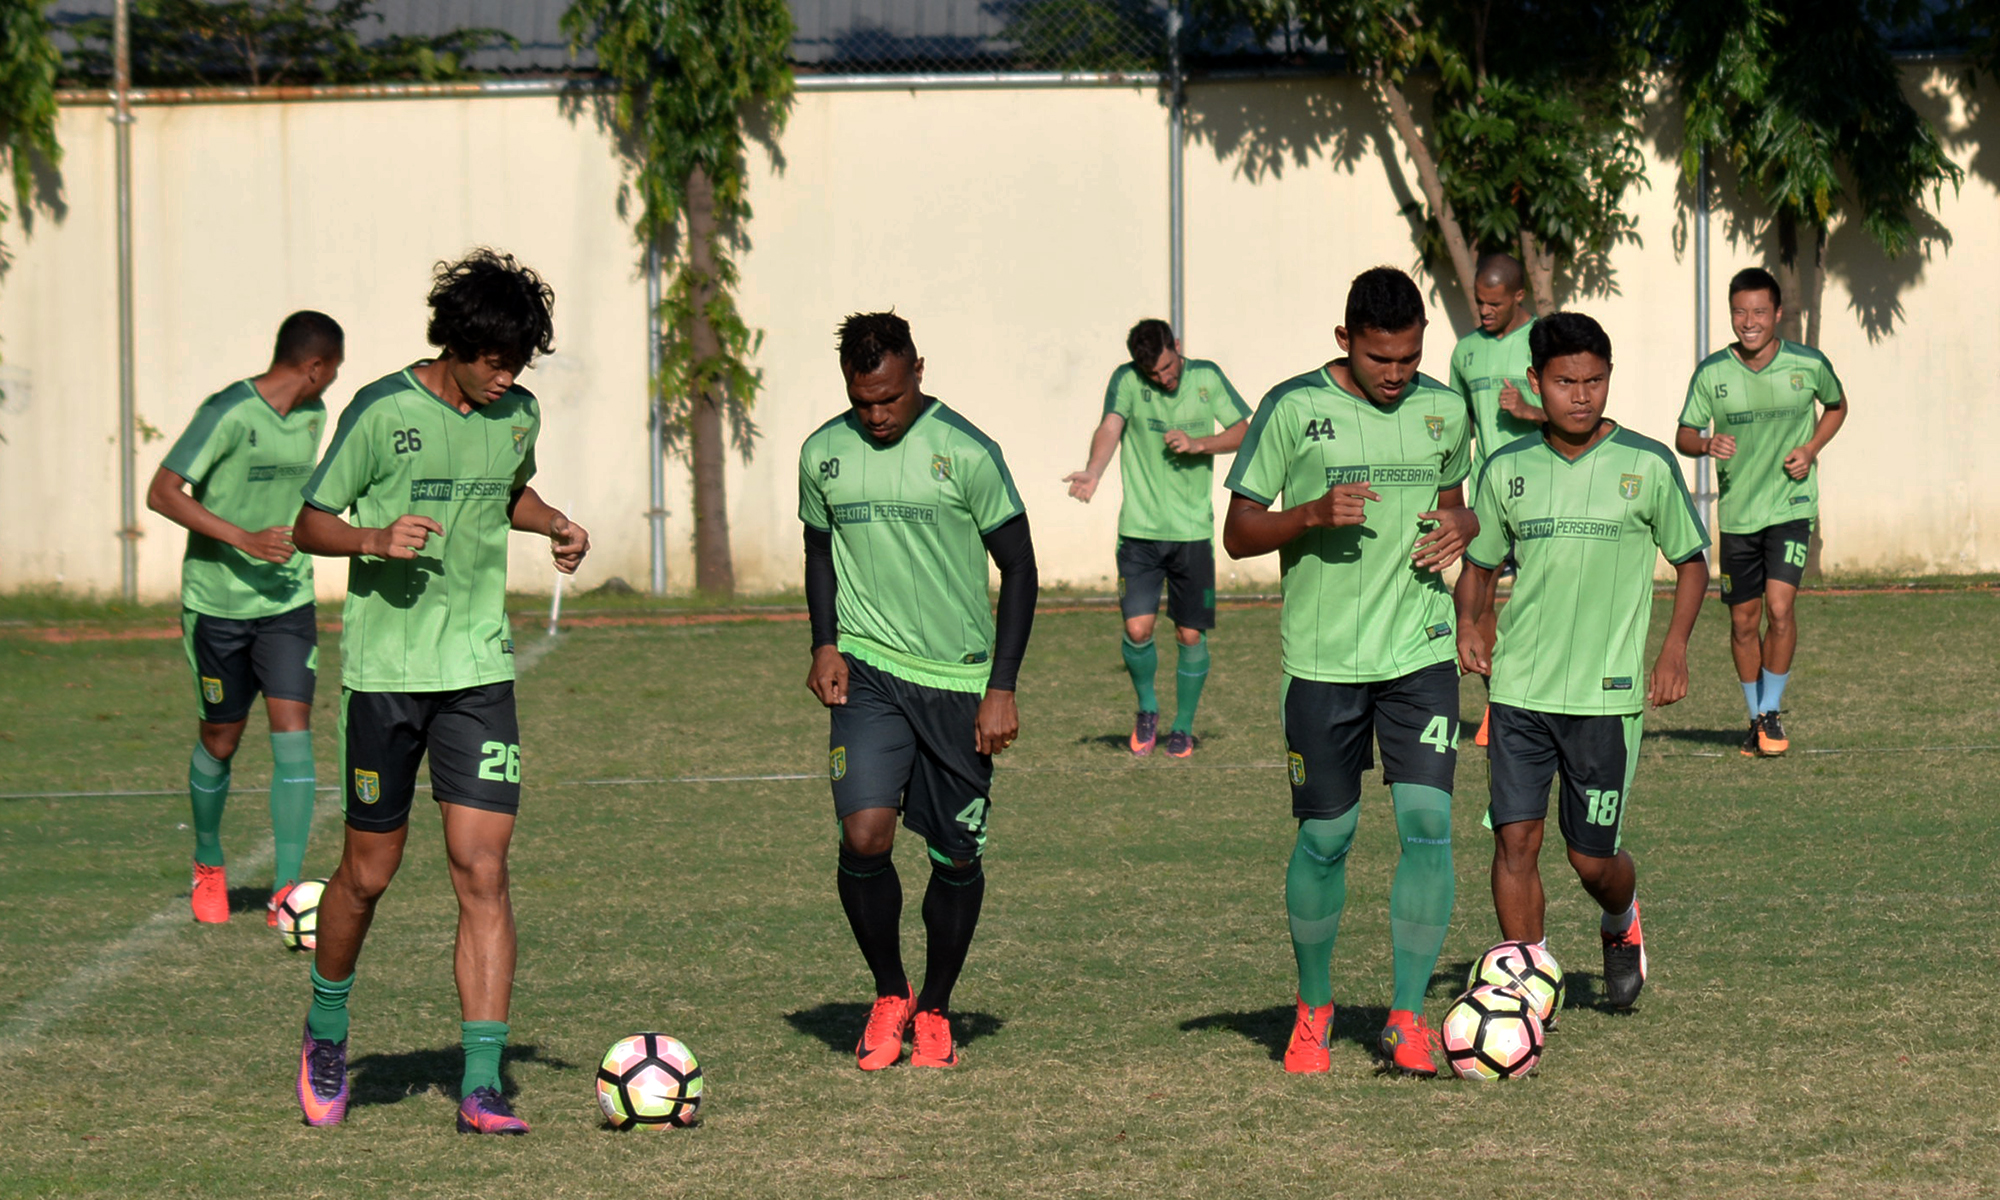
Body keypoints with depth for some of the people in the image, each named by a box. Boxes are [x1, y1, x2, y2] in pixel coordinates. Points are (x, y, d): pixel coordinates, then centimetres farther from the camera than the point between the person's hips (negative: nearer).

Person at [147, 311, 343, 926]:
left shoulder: (313, 415, 6)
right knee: (220, 741, 8)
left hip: (288, 601, 5)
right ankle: (208, 864, 33)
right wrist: (242, 540, -27)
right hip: (218, 603, -5)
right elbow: (162, 493, -20)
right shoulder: (229, 413, -16)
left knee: (293, 735, -9)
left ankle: (286, 890, -9)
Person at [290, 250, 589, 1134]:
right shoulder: (382, 412, -10)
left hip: (480, 669, 3)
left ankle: (481, 1086, -8)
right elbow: (311, 525, -4)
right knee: (368, 873, 6)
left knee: (483, 872, -8)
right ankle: (326, 1035, 33)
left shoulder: (518, 415, 5)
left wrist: (554, 525, 5)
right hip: (384, 669, -3)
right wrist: (377, 540, -23)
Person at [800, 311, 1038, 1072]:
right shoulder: (823, 455, 2)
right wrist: (825, 645, 2)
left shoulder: (966, 453, -9)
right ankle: (888, 996, 4)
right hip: (869, 670, 1)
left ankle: (934, 1011, 26)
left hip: (959, 682, -1)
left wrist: (1002, 687, -7)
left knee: (957, 857, 5)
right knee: (864, 833, -17)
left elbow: (1018, 566, -2)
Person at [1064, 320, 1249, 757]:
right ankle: (1147, 708, 17)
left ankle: (1183, 726, 22)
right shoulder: (1126, 380, -4)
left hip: (1193, 531, 1)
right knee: (1137, 628, -11)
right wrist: (1093, 472, -39)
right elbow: (1110, 428, -19)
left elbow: (1243, 432, 7)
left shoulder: (1206, 377, 2)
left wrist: (1197, 444, -11)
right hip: (1139, 529, -1)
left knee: (1190, 635, 2)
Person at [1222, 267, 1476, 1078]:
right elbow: (1237, 532, -3)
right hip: (1322, 659, -2)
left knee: (1427, 822, -10)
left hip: (1421, 652, 2)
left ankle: (1407, 1017, -2)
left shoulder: (1444, 411, 6)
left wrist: (1460, 528, 0)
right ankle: (1313, 1008, 25)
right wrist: (1314, 514, -20)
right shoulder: (1293, 409, -6)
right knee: (1325, 837, 4)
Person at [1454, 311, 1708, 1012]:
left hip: (1606, 691, -2)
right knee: (1515, 837, -8)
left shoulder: (1648, 466, -2)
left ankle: (1621, 925, 38)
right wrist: (1468, 624, -4)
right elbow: (1479, 563, 16)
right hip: (1519, 687, 2)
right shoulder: (1507, 470, 4)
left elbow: (1691, 560, 8)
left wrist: (1675, 645, -6)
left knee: (1592, 856, 4)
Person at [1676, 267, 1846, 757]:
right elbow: (1683, 436, 1)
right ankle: (1756, 717, 26)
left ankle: (1772, 713, 1)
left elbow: (1836, 406, 14)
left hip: (1791, 506, -2)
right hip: (1736, 511, 2)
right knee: (1743, 621, 8)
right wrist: (1707, 444, -23)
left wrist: (1811, 449, -4)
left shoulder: (1809, 364, -6)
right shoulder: (1711, 373, -6)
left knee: (1779, 606, -16)